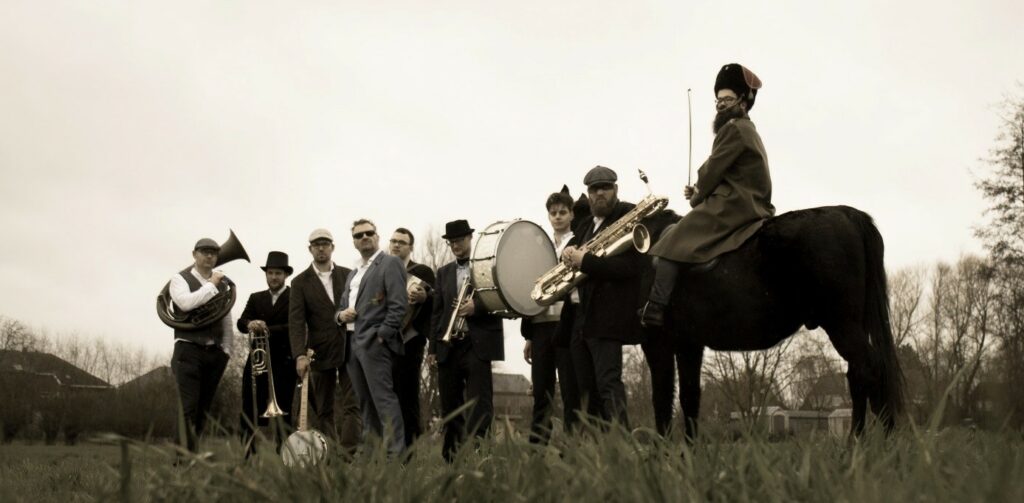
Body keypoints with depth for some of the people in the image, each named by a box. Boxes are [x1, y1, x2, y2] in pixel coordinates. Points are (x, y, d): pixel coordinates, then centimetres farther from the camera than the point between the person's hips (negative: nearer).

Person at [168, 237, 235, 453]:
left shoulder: (223, 284, 14)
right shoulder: (180, 279, 2)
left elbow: (227, 320, 15)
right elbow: (186, 303, -20)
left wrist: (226, 350, 7)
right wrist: (211, 285, -12)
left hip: (215, 353, 5)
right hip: (189, 350, -5)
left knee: (203, 409, 8)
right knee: (188, 408, -13)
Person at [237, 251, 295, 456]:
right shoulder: (256, 298, 17)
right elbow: (241, 323, 4)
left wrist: (268, 330, -17)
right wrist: (250, 324, -19)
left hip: (283, 362, -4)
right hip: (257, 361, 4)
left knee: (282, 413, -4)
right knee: (250, 412, 0)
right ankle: (249, 455, 4)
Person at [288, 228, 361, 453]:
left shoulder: (348, 275, 8)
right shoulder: (300, 282, 3)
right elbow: (296, 321, -7)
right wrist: (300, 355, -18)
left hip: (349, 349, 0)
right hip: (320, 354, 0)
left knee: (352, 405, -8)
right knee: (323, 410, 5)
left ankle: (349, 454, -11)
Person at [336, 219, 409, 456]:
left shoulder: (390, 264, -2)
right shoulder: (353, 273, 23)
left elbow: (399, 304, -12)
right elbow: (342, 305, 28)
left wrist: (382, 335, -17)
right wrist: (341, 314, 4)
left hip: (374, 342, -8)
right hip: (352, 343, 8)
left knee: (383, 398, -13)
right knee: (366, 402, 9)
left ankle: (396, 453, -15)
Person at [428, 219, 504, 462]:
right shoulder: (444, 272, 19)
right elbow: (437, 311, 16)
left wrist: (477, 307, -16)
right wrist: (433, 347, 9)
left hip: (478, 344, -5)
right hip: (448, 346, 5)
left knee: (479, 405, -11)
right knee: (449, 406, 7)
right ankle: (451, 459, 12)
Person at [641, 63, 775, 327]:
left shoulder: (733, 129, -8)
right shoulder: (749, 132, 24)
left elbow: (712, 171, -10)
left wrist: (696, 198, 6)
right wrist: (700, 193, 11)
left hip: (729, 207, -11)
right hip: (750, 205, 11)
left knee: (670, 241, -14)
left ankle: (656, 309, -24)